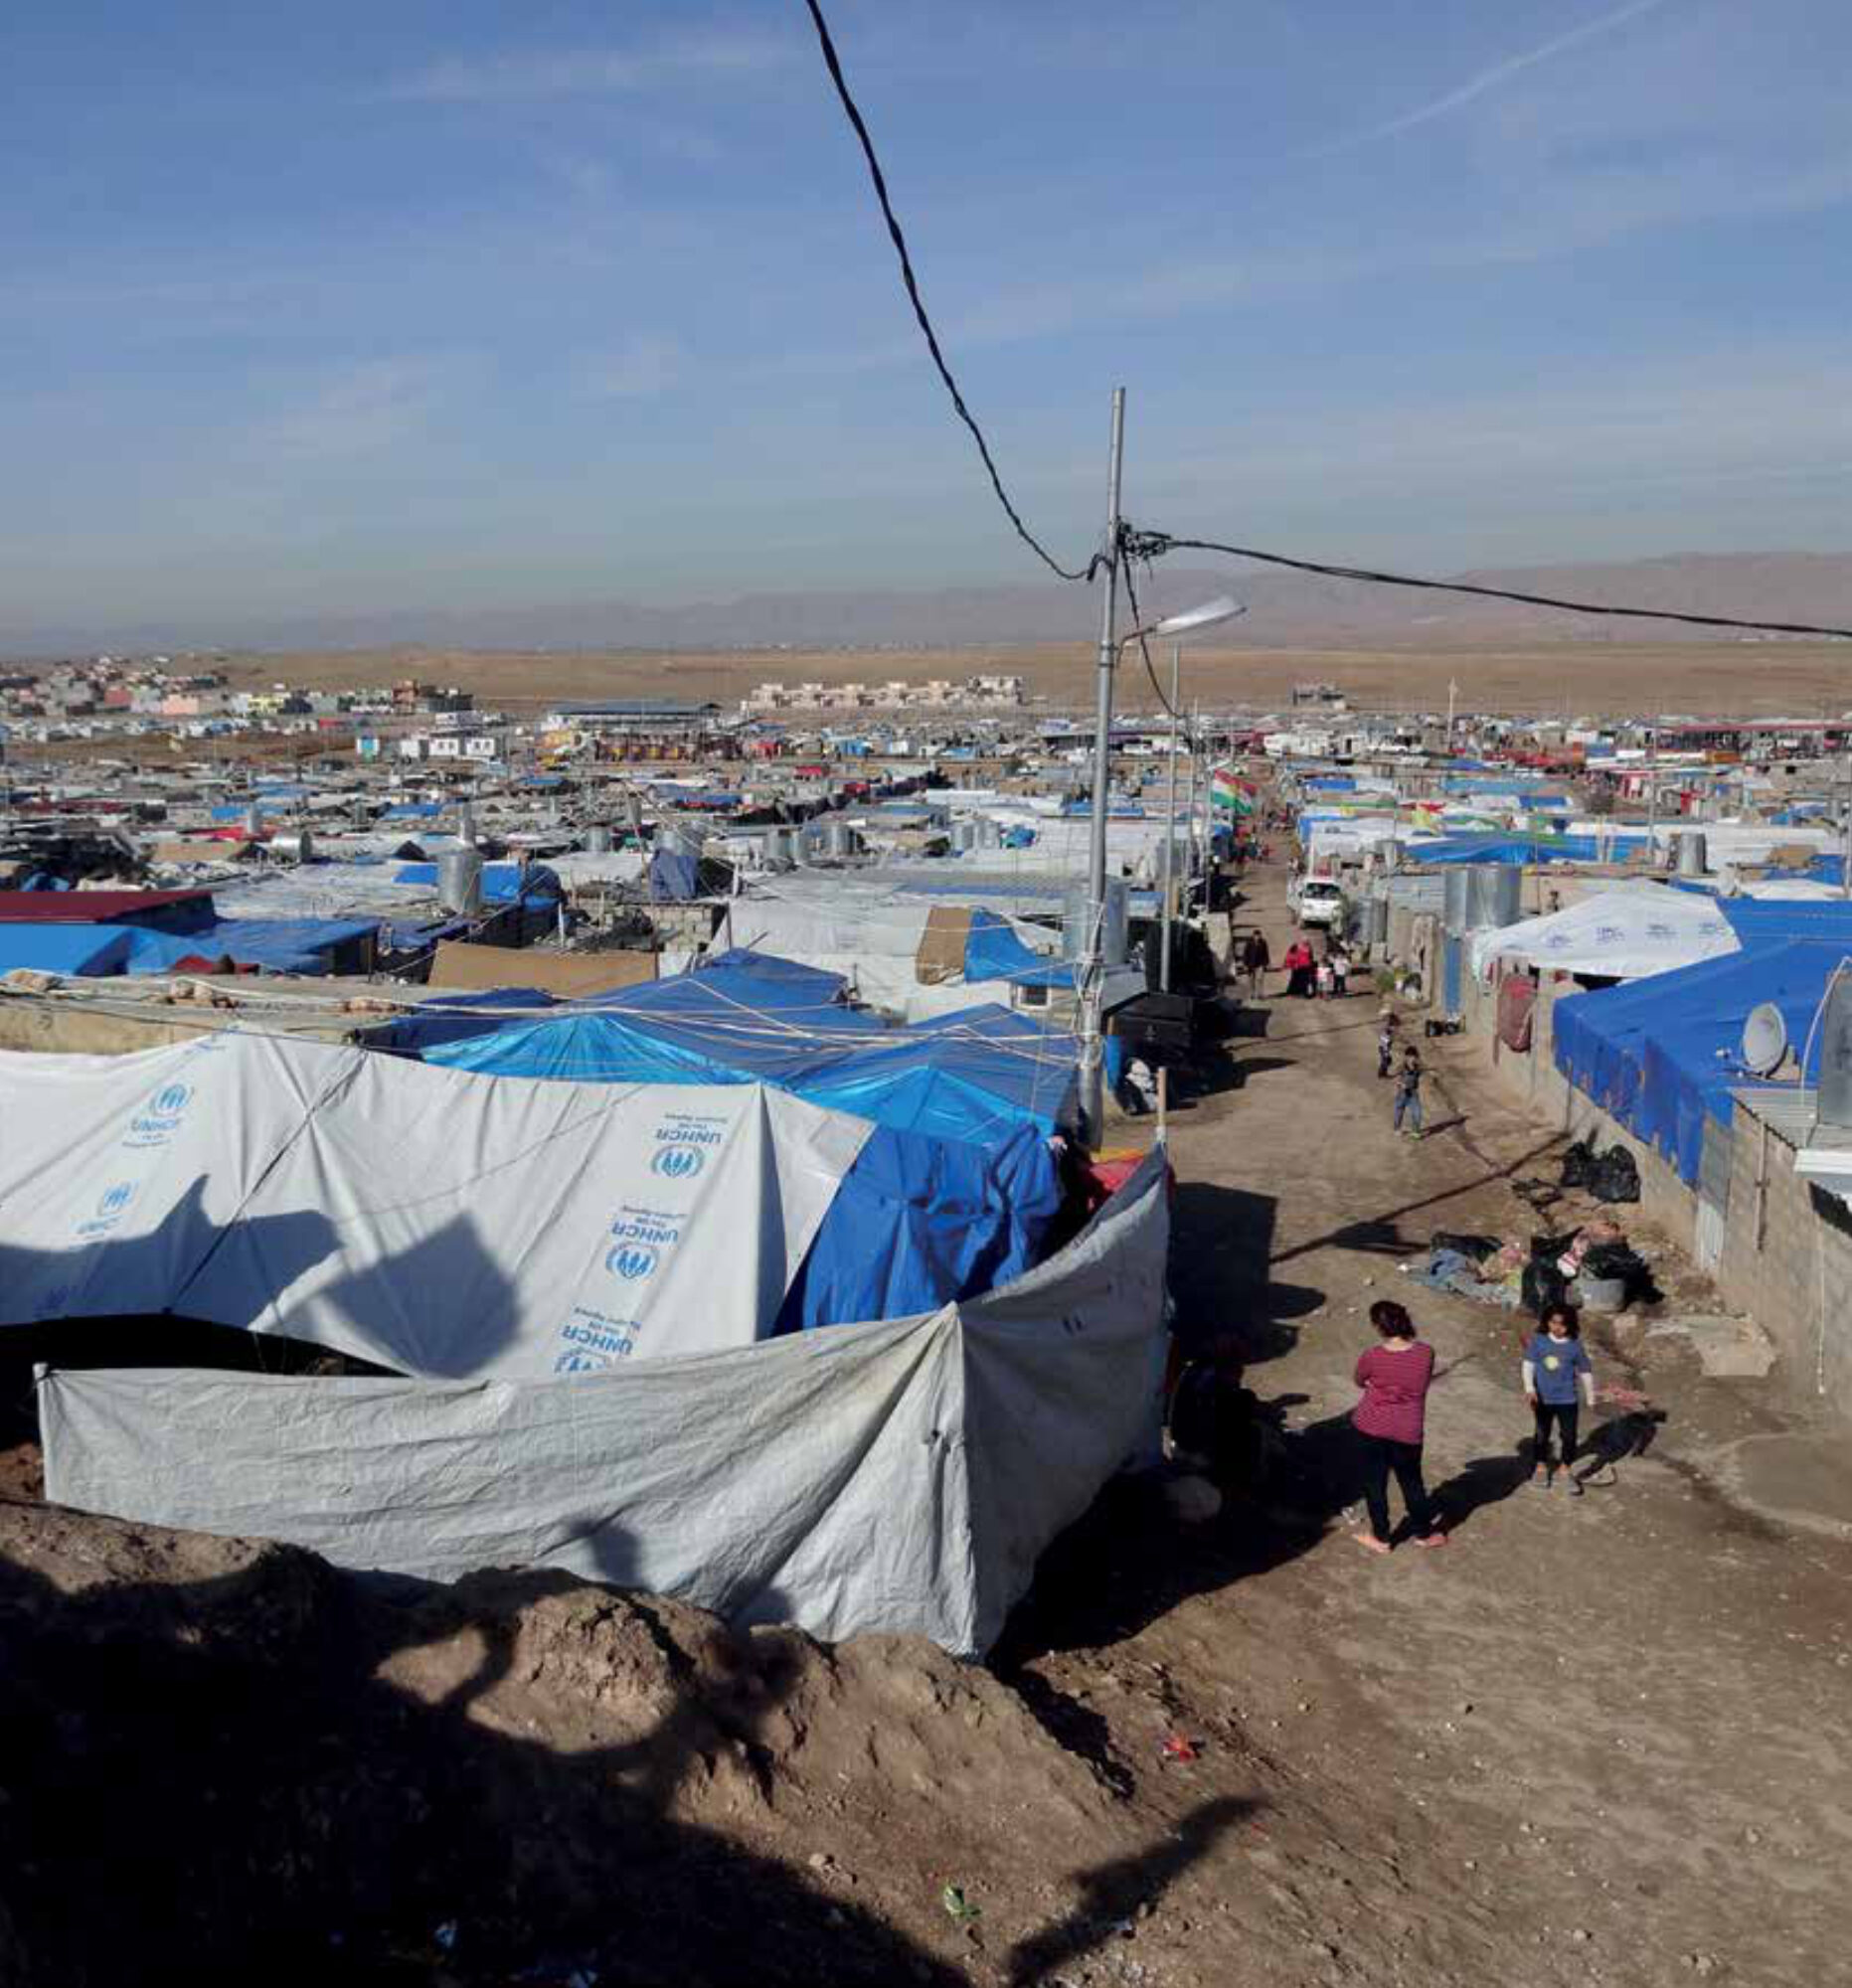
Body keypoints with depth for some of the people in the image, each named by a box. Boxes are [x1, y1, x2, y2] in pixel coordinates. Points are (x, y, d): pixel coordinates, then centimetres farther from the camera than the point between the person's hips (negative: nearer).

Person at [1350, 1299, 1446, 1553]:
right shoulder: (1425, 1352, -14)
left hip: (1372, 1427, -2)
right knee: (1411, 1482, 21)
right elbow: (1425, 1382, 4)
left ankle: (1381, 1537, 26)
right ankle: (1423, 1532, 35)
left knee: (1375, 1482, 15)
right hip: (1408, 1431, 2)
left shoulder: (1371, 1357, -19)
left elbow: (1359, 1381, 1)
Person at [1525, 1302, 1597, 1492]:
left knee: (1569, 1436, 5)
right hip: (1543, 1398, 1)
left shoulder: (1575, 1345, -10)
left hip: (1567, 1399, -1)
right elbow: (1528, 1364, -6)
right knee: (1542, 1435, 15)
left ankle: (1566, 1470, 26)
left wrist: (1590, 1399, 7)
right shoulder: (1538, 1340, -10)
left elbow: (1585, 1372, 0)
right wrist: (1529, 1388, -18)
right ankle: (1541, 1467, 36)